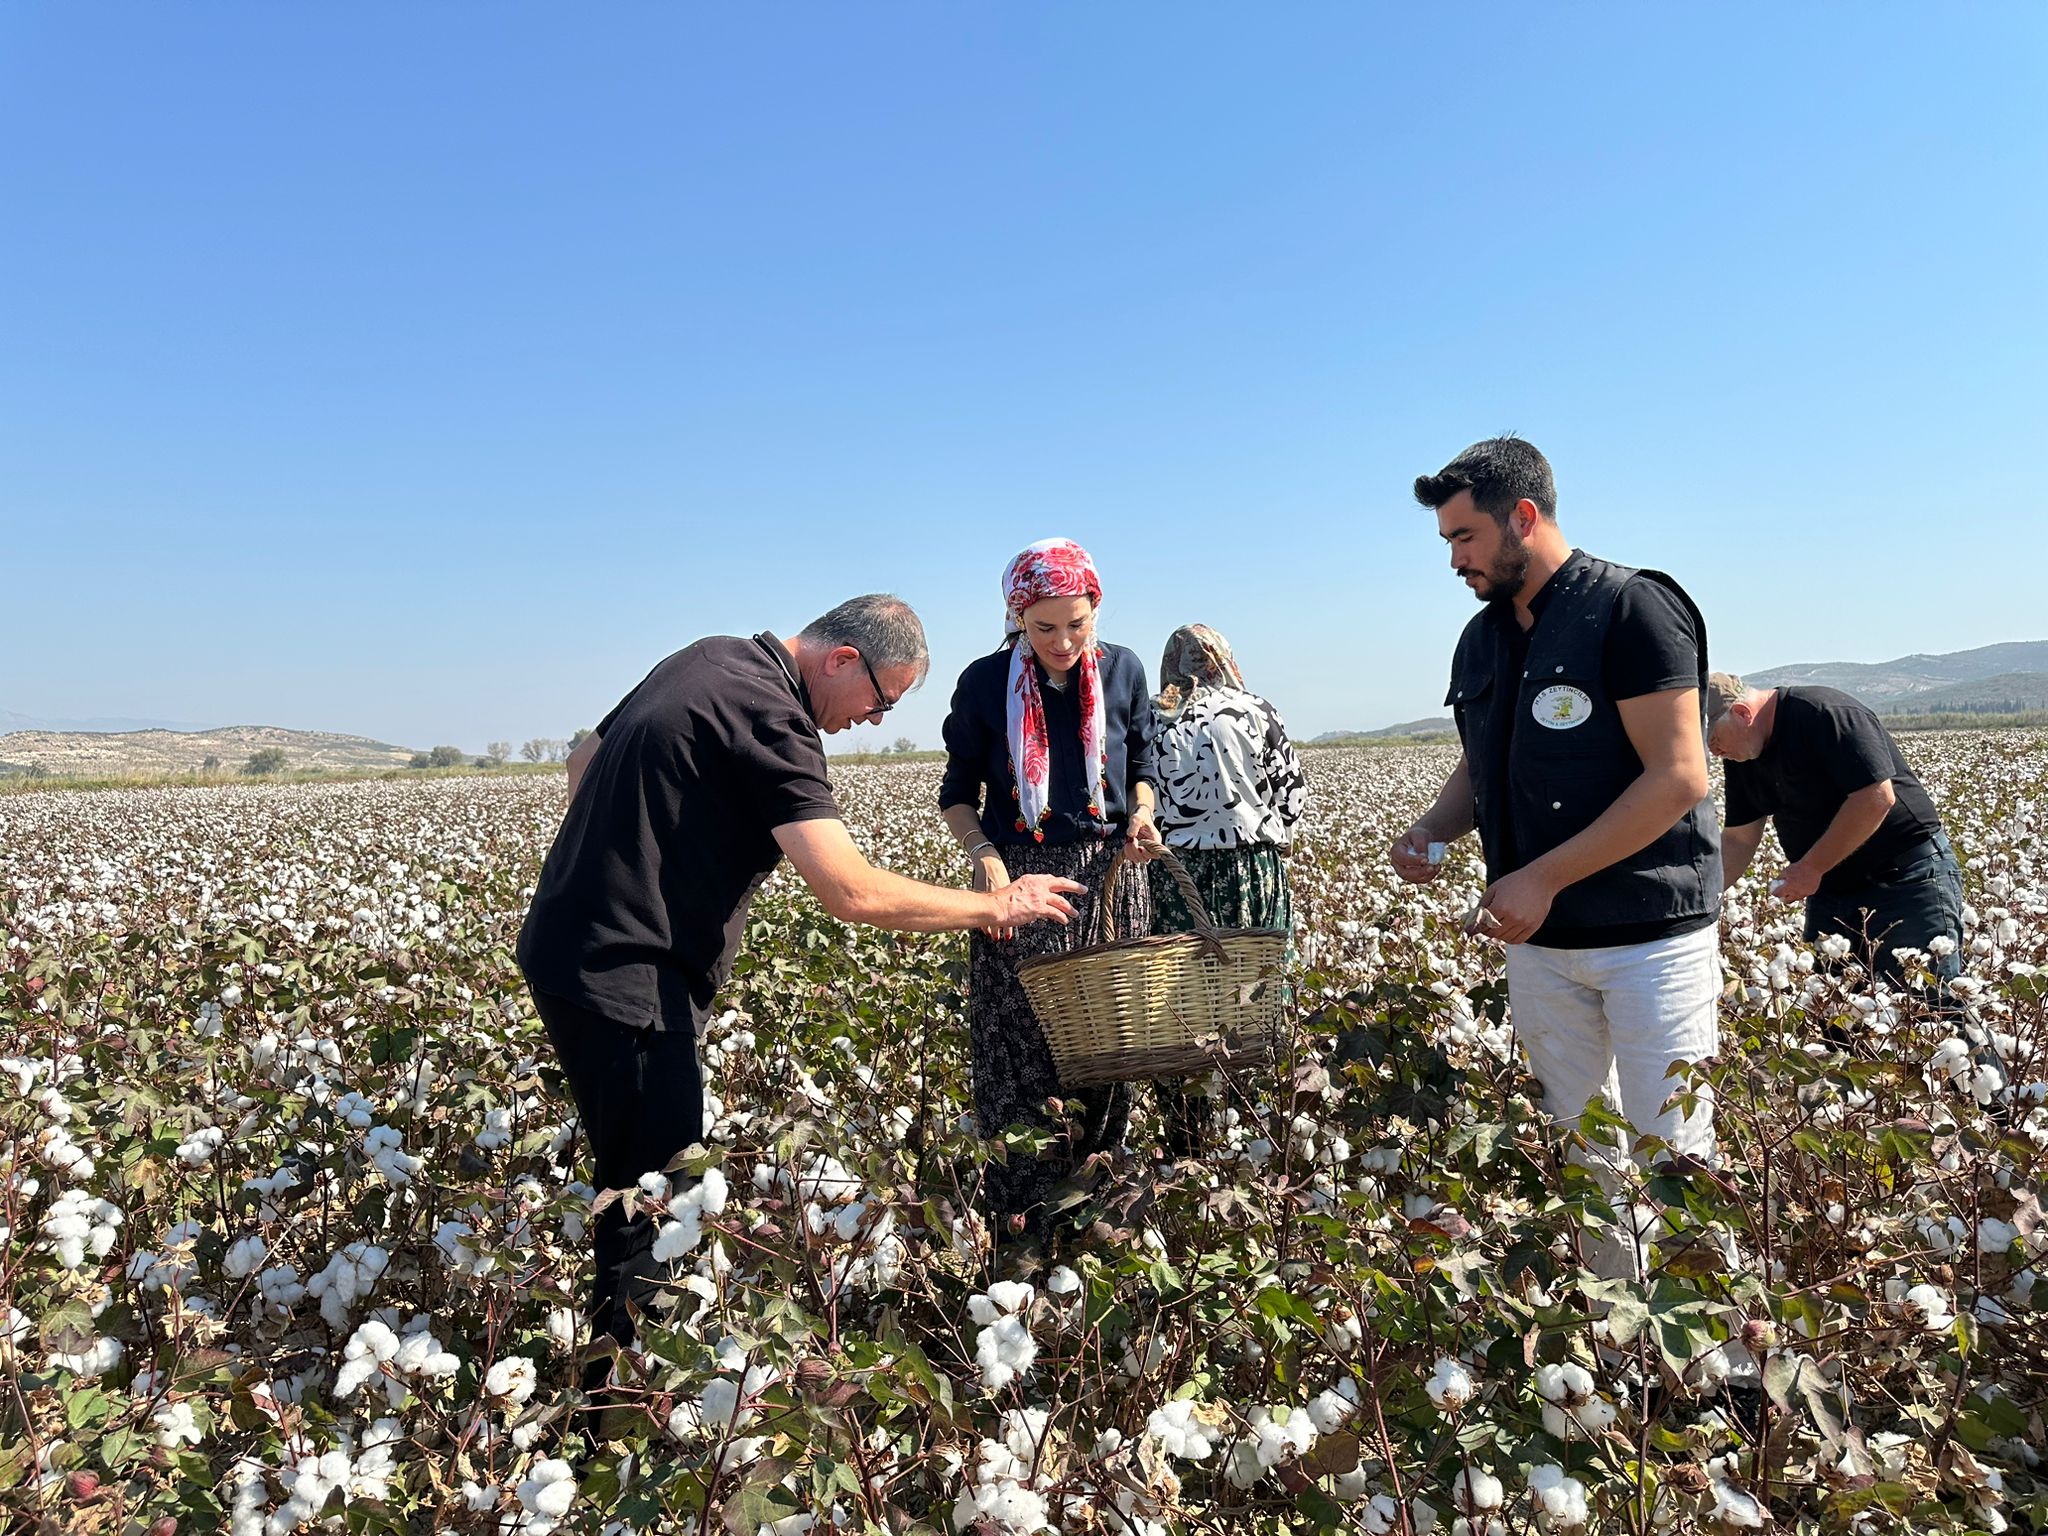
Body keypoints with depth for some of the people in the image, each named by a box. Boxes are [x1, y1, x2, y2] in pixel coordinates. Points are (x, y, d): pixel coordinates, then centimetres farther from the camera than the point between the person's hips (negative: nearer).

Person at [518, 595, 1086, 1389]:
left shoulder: (711, 659, 9)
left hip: (575, 945, 10)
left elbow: (584, 763, 19)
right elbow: (852, 890, -28)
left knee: (643, 1182, 19)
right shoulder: (771, 717, -21)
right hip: (621, 975, -10)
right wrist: (998, 905, -16)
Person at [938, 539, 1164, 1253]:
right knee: (1021, 1056, -1)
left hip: (1109, 881, 3)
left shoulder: (1122, 671, 3)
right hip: (1019, 883, -2)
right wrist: (985, 857, -16)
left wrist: (1142, 813, -6)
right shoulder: (987, 683, -4)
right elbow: (958, 793, 2)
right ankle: (1022, 1233, 10)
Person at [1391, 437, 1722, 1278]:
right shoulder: (1482, 639, 10)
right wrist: (1431, 830, -3)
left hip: (1650, 933, -6)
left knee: (1672, 1152, 1)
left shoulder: (1632, 609, -11)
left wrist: (1544, 878, -19)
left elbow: (1678, 777, -17)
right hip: (1540, 940, 7)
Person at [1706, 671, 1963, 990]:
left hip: (1908, 878, -8)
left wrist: (1811, 867, -21)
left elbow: (1878, 797, -26)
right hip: (1830, 890, 8)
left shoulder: (1825, 715, -19)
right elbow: (1737, 839, 7)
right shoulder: (1742, 758, 5)